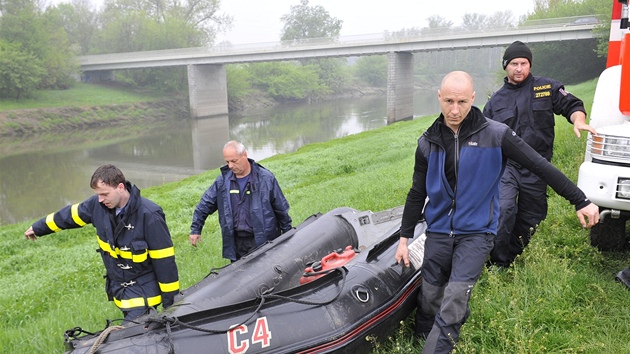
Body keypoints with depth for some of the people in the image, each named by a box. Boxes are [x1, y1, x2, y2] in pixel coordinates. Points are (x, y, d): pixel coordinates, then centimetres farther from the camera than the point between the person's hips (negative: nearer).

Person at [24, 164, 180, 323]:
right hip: (119, 289, 6)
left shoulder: (149, 215, -24)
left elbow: (164, 259, -19)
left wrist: (170, 298, -14)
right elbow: (71, 215, 14)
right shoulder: (97, 204, -6)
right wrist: (38, 228, 29)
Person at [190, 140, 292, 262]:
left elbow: (281, 209, 0)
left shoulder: (265, 178, -7)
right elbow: (205, 205, 12)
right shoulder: (223, 180, 2)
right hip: (236, 242, 3)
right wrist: (195, 229, 9)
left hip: (263, 241, -3)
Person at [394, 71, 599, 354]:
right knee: (429, 298, 6)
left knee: (455, 297, -18)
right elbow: (417, 194, 10)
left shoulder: (495, 135, -8)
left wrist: (580, 201, -3)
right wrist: (404, 238, 12)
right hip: (438, 232, 3)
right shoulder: (428, 142, 2)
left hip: (477, 232, -3)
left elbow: (541, 167, -3)